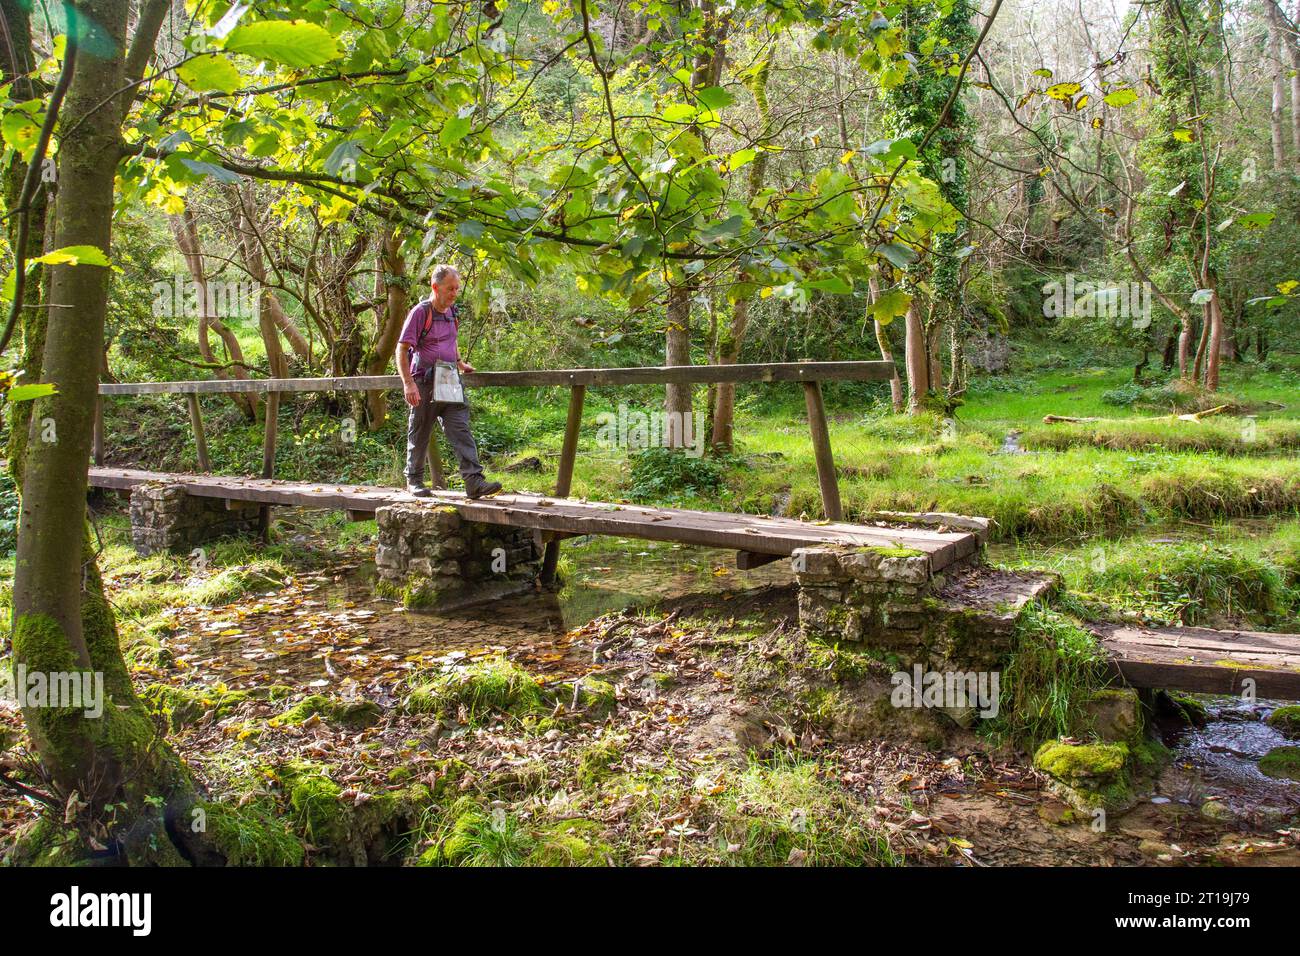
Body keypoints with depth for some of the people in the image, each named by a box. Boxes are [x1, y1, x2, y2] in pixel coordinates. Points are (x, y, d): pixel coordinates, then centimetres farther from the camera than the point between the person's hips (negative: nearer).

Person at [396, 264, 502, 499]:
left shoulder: (453, 312, 12)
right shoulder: (420, 312, -9)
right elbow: (402, 350, -12)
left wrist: (460, 362, 22)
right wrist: (408, 384, -19)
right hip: (425, 383, -5)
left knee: (461, 430, -7)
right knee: (419, 435, 7)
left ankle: (474, 480, -13)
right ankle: (414, 480, 22)